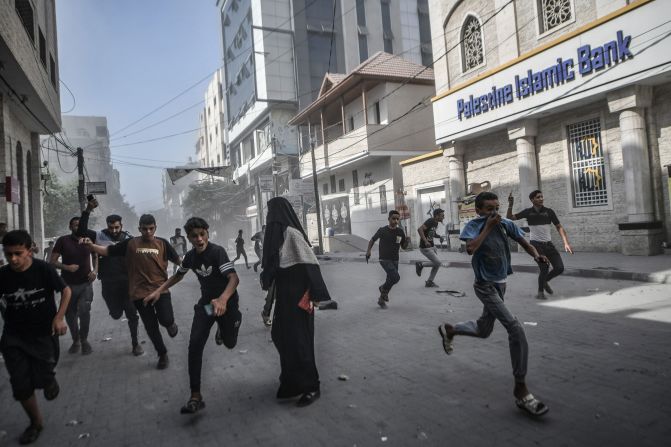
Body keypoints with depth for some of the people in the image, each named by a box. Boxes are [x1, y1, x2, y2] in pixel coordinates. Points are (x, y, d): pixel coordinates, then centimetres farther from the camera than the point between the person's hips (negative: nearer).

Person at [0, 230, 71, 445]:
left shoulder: (43, 269, -16)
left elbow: (66, 290, -4)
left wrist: (59, 318, -13)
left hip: (44, 333, -2)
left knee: (42, 379, -4)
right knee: (21, 385, 6)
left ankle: (49, 378, 34)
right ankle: (36, 423, 29)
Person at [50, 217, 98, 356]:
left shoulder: (89, 238, 1)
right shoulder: (63, 241, -5)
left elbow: (95, 256, 16)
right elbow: (52, 261, -4)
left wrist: (95, 270, -1)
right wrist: (67, 267, -22)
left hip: (86, 283, 0)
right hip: (68, 284, 0)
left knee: (84, 311, -14)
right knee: (70, 314, 8)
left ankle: (84, 340, 5)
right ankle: (75, 340, 29)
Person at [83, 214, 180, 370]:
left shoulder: (162, 243, 3)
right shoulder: (130, 243, 3)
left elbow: (178, 260, 5)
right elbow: (108, 251, 5)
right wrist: (91, 246, -10)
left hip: (160, 289, -1)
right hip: (140, 292, 2)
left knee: (166, 320, -21)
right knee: (151, 327, 10)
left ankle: (170, 323, 18)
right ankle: (163, 355, 31)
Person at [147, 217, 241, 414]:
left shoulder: (217, 251, -24)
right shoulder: (190, 256, -4)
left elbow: (234, 278, -36)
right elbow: (178, 275, 16)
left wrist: (223, 299, -53)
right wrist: (158, 291, 8)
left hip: (226, 302, -4)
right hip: (206, 303, 4)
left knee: (230, 344, 13)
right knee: (195, 346, -11)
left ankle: (224, 328, 51)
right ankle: (196, 397, -5)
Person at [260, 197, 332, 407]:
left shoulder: (292, 233, -18)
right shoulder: (278, 232, 9)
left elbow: (309, 263, -22)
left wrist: (314, 294, -24)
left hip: (297, 294, -9)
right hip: (284, 292, 9)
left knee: (297, 338, -3)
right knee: (280, 334, 19)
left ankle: (310, 386, 8)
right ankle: (291, 374, 38)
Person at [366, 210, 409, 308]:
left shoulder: (400, 232, 1)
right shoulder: (382, 230, -8)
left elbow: (404, 247, 8)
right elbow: (372, 240, 7)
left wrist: (407, 241, -13)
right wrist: (368, 250, -6)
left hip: (395, 260, 5)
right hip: (384, 259, -5)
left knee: (391, 280, 12)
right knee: (396, 277, -23)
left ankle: (381, 300, 35)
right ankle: (384, 289, 6)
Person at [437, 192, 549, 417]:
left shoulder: (506, 224, -1)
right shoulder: (473, 226, -15)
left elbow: (523, 241, 8)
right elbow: (470, 249, -33)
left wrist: (536, 255, -11)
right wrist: (488, 227, -26)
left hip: (500, 284, 7)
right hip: (486, 286, -7)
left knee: (483, 330, 22)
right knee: (515, 328, -20)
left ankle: (449, 329, 49)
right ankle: (521, 390, -12)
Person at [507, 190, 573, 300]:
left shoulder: (549, 212, 1)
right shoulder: (528, 212, -2)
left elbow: (559, 227, 1)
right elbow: (510, 218, -3)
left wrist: (566, 243, -9)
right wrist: (510, 205, -19)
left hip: (548, 244, 3)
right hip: (536, 244, -3)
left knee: (560, 268, -2)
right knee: (544, 268, -12)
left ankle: (545, 281, 29)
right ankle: (540, 292, 11)